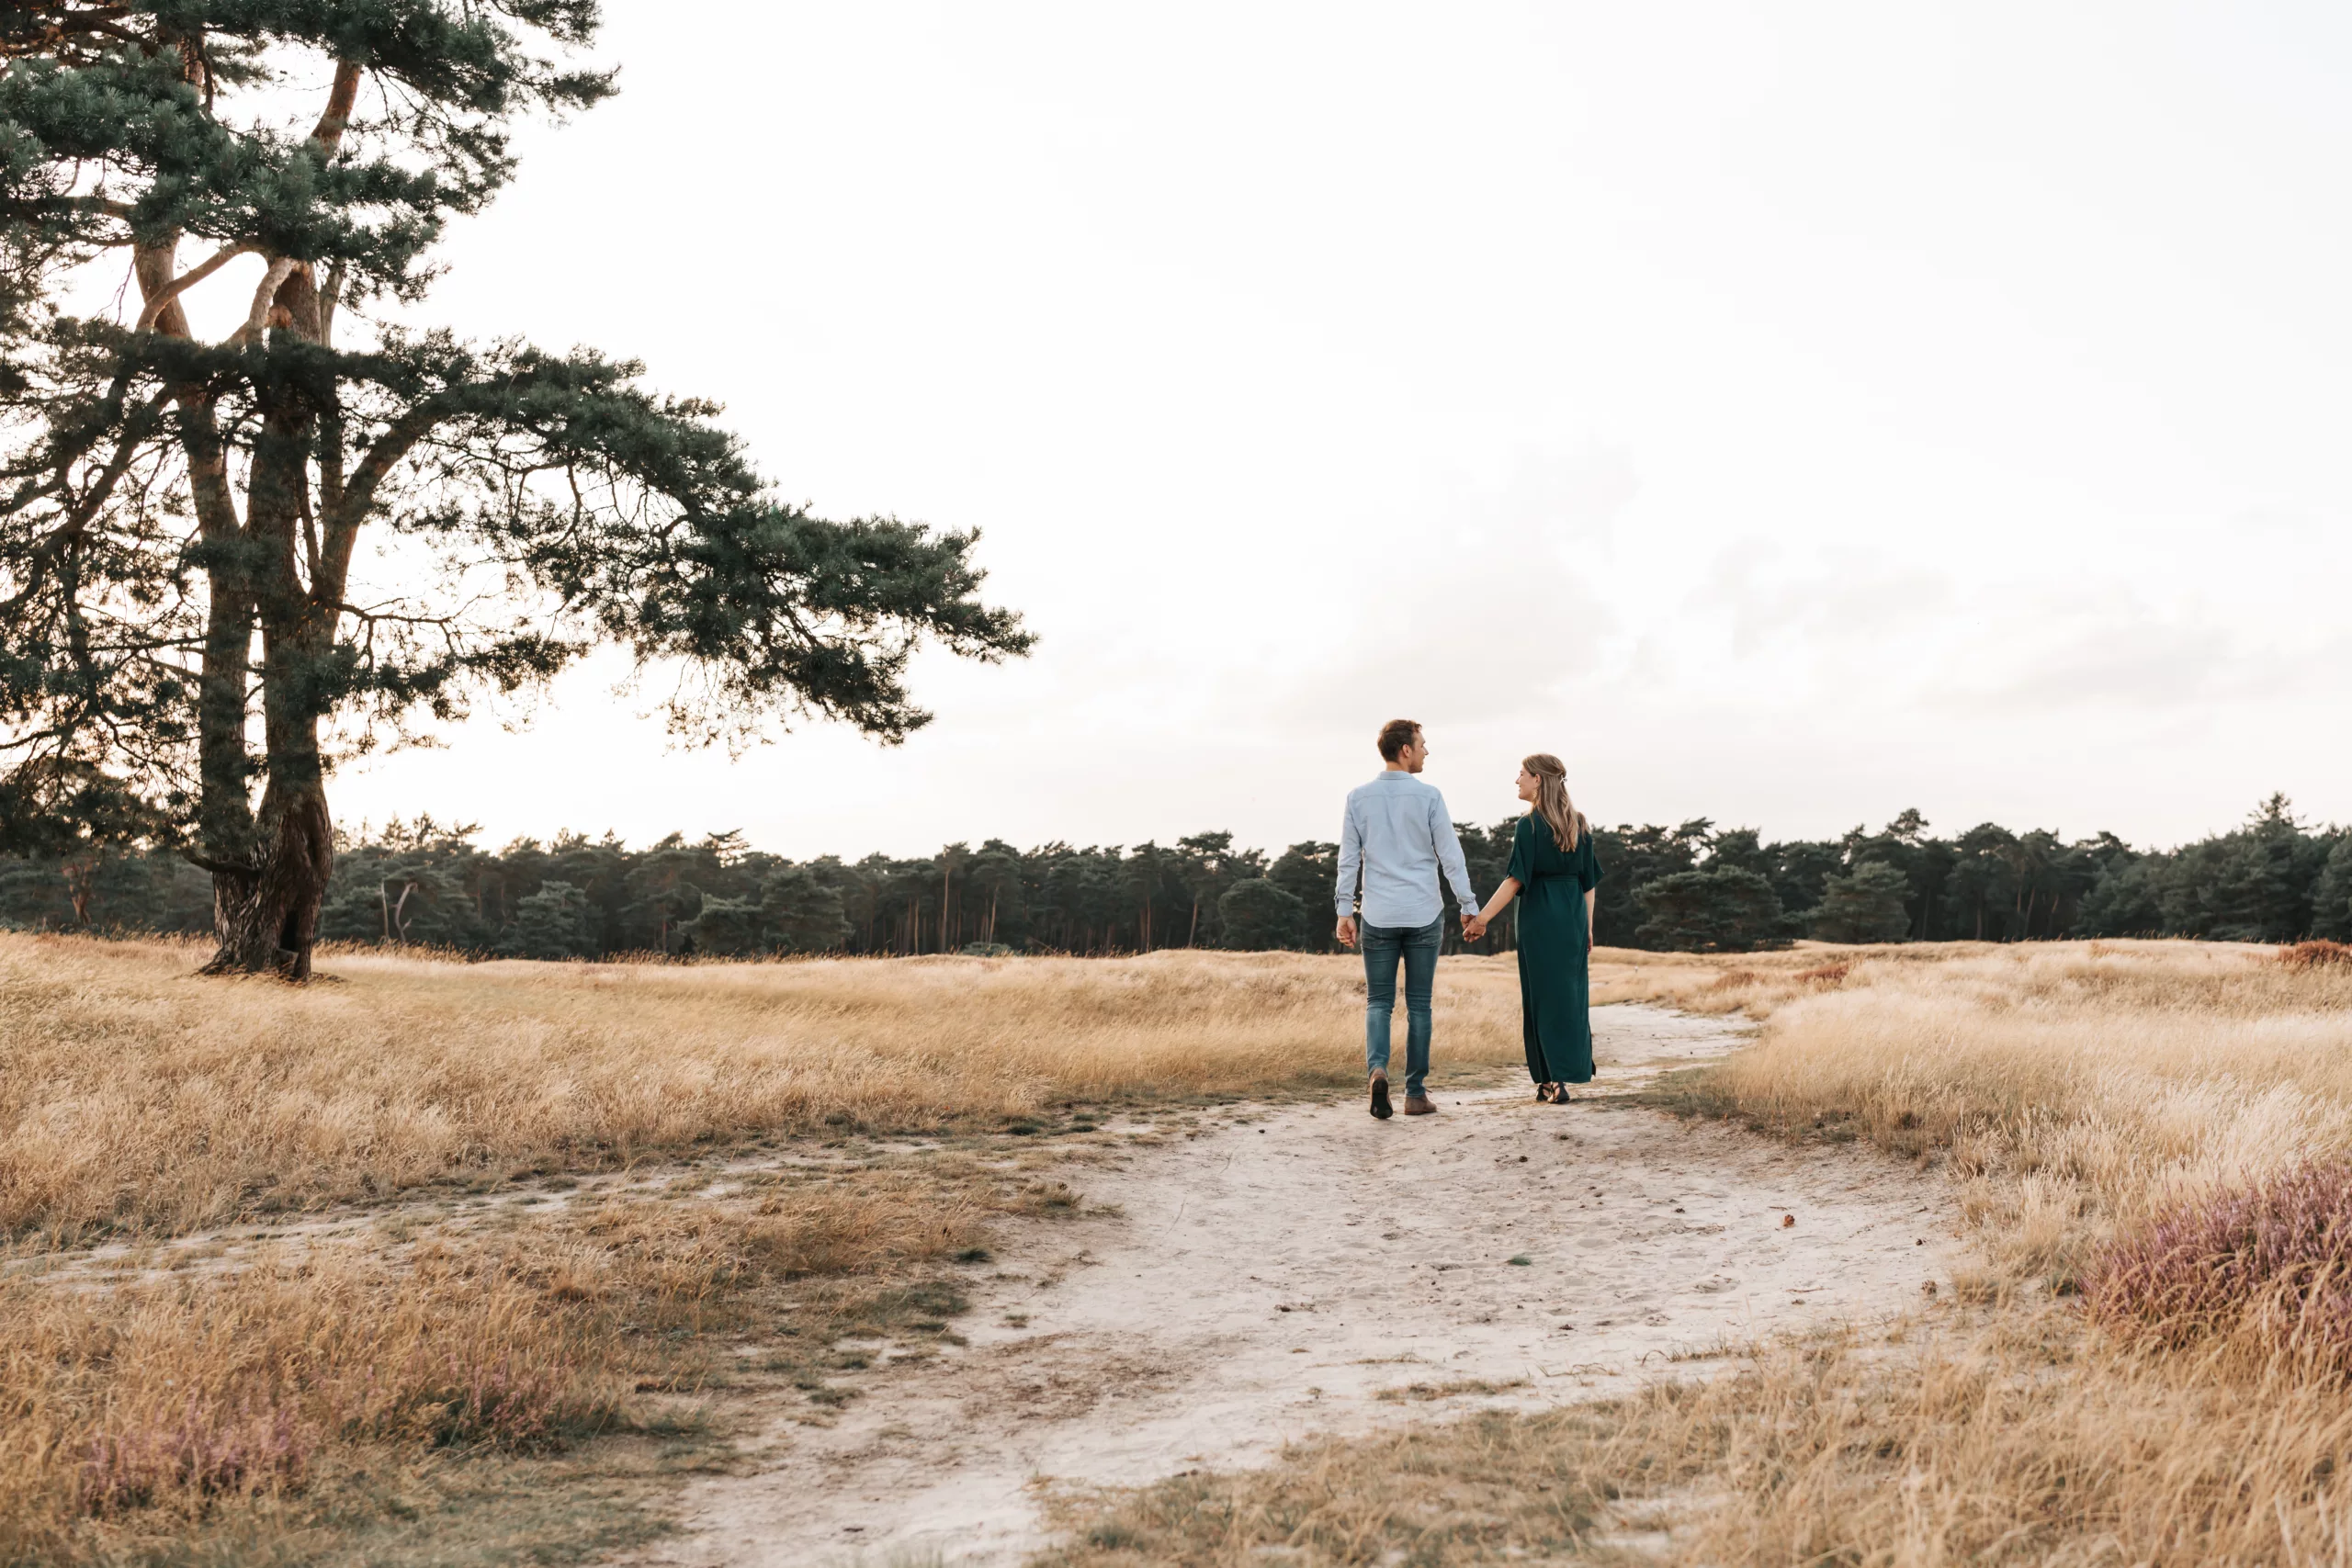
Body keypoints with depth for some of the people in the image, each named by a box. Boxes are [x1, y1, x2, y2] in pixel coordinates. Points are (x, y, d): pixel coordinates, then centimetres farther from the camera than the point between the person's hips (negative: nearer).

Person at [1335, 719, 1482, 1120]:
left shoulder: (1359, 797, 1)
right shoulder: (1428, 796, -5)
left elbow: (1348, 859, 1)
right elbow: (1450, 855, -5)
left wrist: (1345, 910, 5)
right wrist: (1468, 905, 2)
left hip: (1379, 918, 1)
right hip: (1424, 916, -1)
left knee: (1379, 1001, 8)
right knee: (1418, 1004, 7)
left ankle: (1377, 1068, -18)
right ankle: (1416, 1094, 10)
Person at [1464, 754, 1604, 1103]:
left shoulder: (1530, 824, -11)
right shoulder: (1579, 823, 8)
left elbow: (1516, 878, -16)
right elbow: (1589, 880, 10)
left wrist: (1481, 917, -13)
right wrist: (1587, 927, 16)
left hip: (1540, 918, -6)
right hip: (1574, 918, 6)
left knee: (1545, 998, 0)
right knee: (1571, 995, 11)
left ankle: (1554, 1080, -2)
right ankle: (1565, 1075, 13)